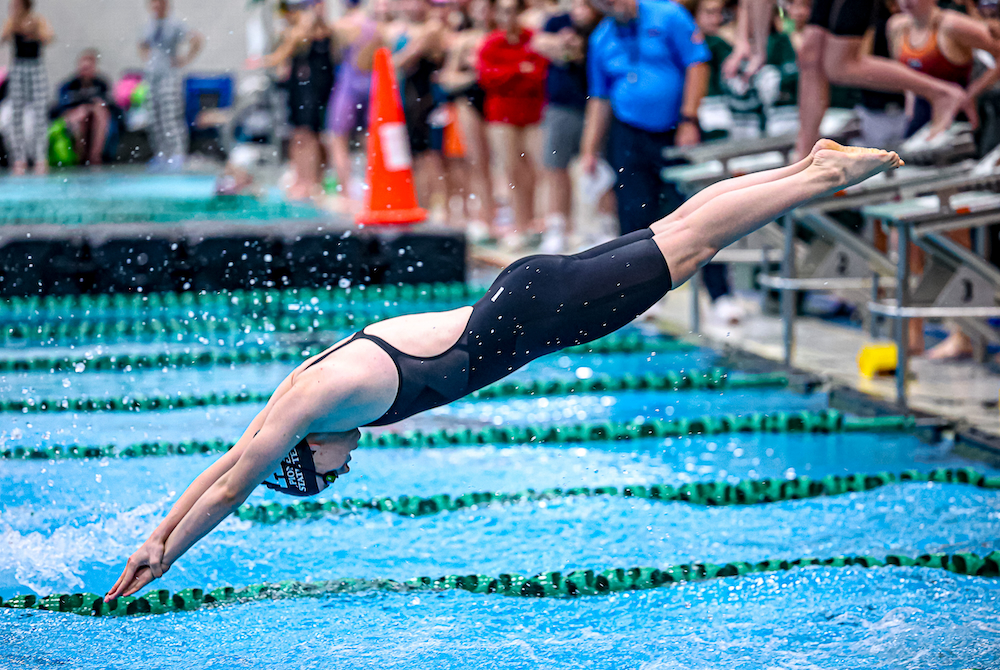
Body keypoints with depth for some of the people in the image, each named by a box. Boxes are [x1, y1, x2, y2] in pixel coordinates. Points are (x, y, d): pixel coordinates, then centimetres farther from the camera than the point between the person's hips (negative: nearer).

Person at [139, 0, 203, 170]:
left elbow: (197, 39, -12)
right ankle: (161, 155, 10)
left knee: (171, 118, -12)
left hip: (169, 76, -7)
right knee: (156, 119, 5)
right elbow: (143, 45, 35)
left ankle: (177, 155, -12)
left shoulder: (175, 25, -6)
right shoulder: (150, 27, 15)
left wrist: (185, 60, -10)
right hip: (152, 77, 7)